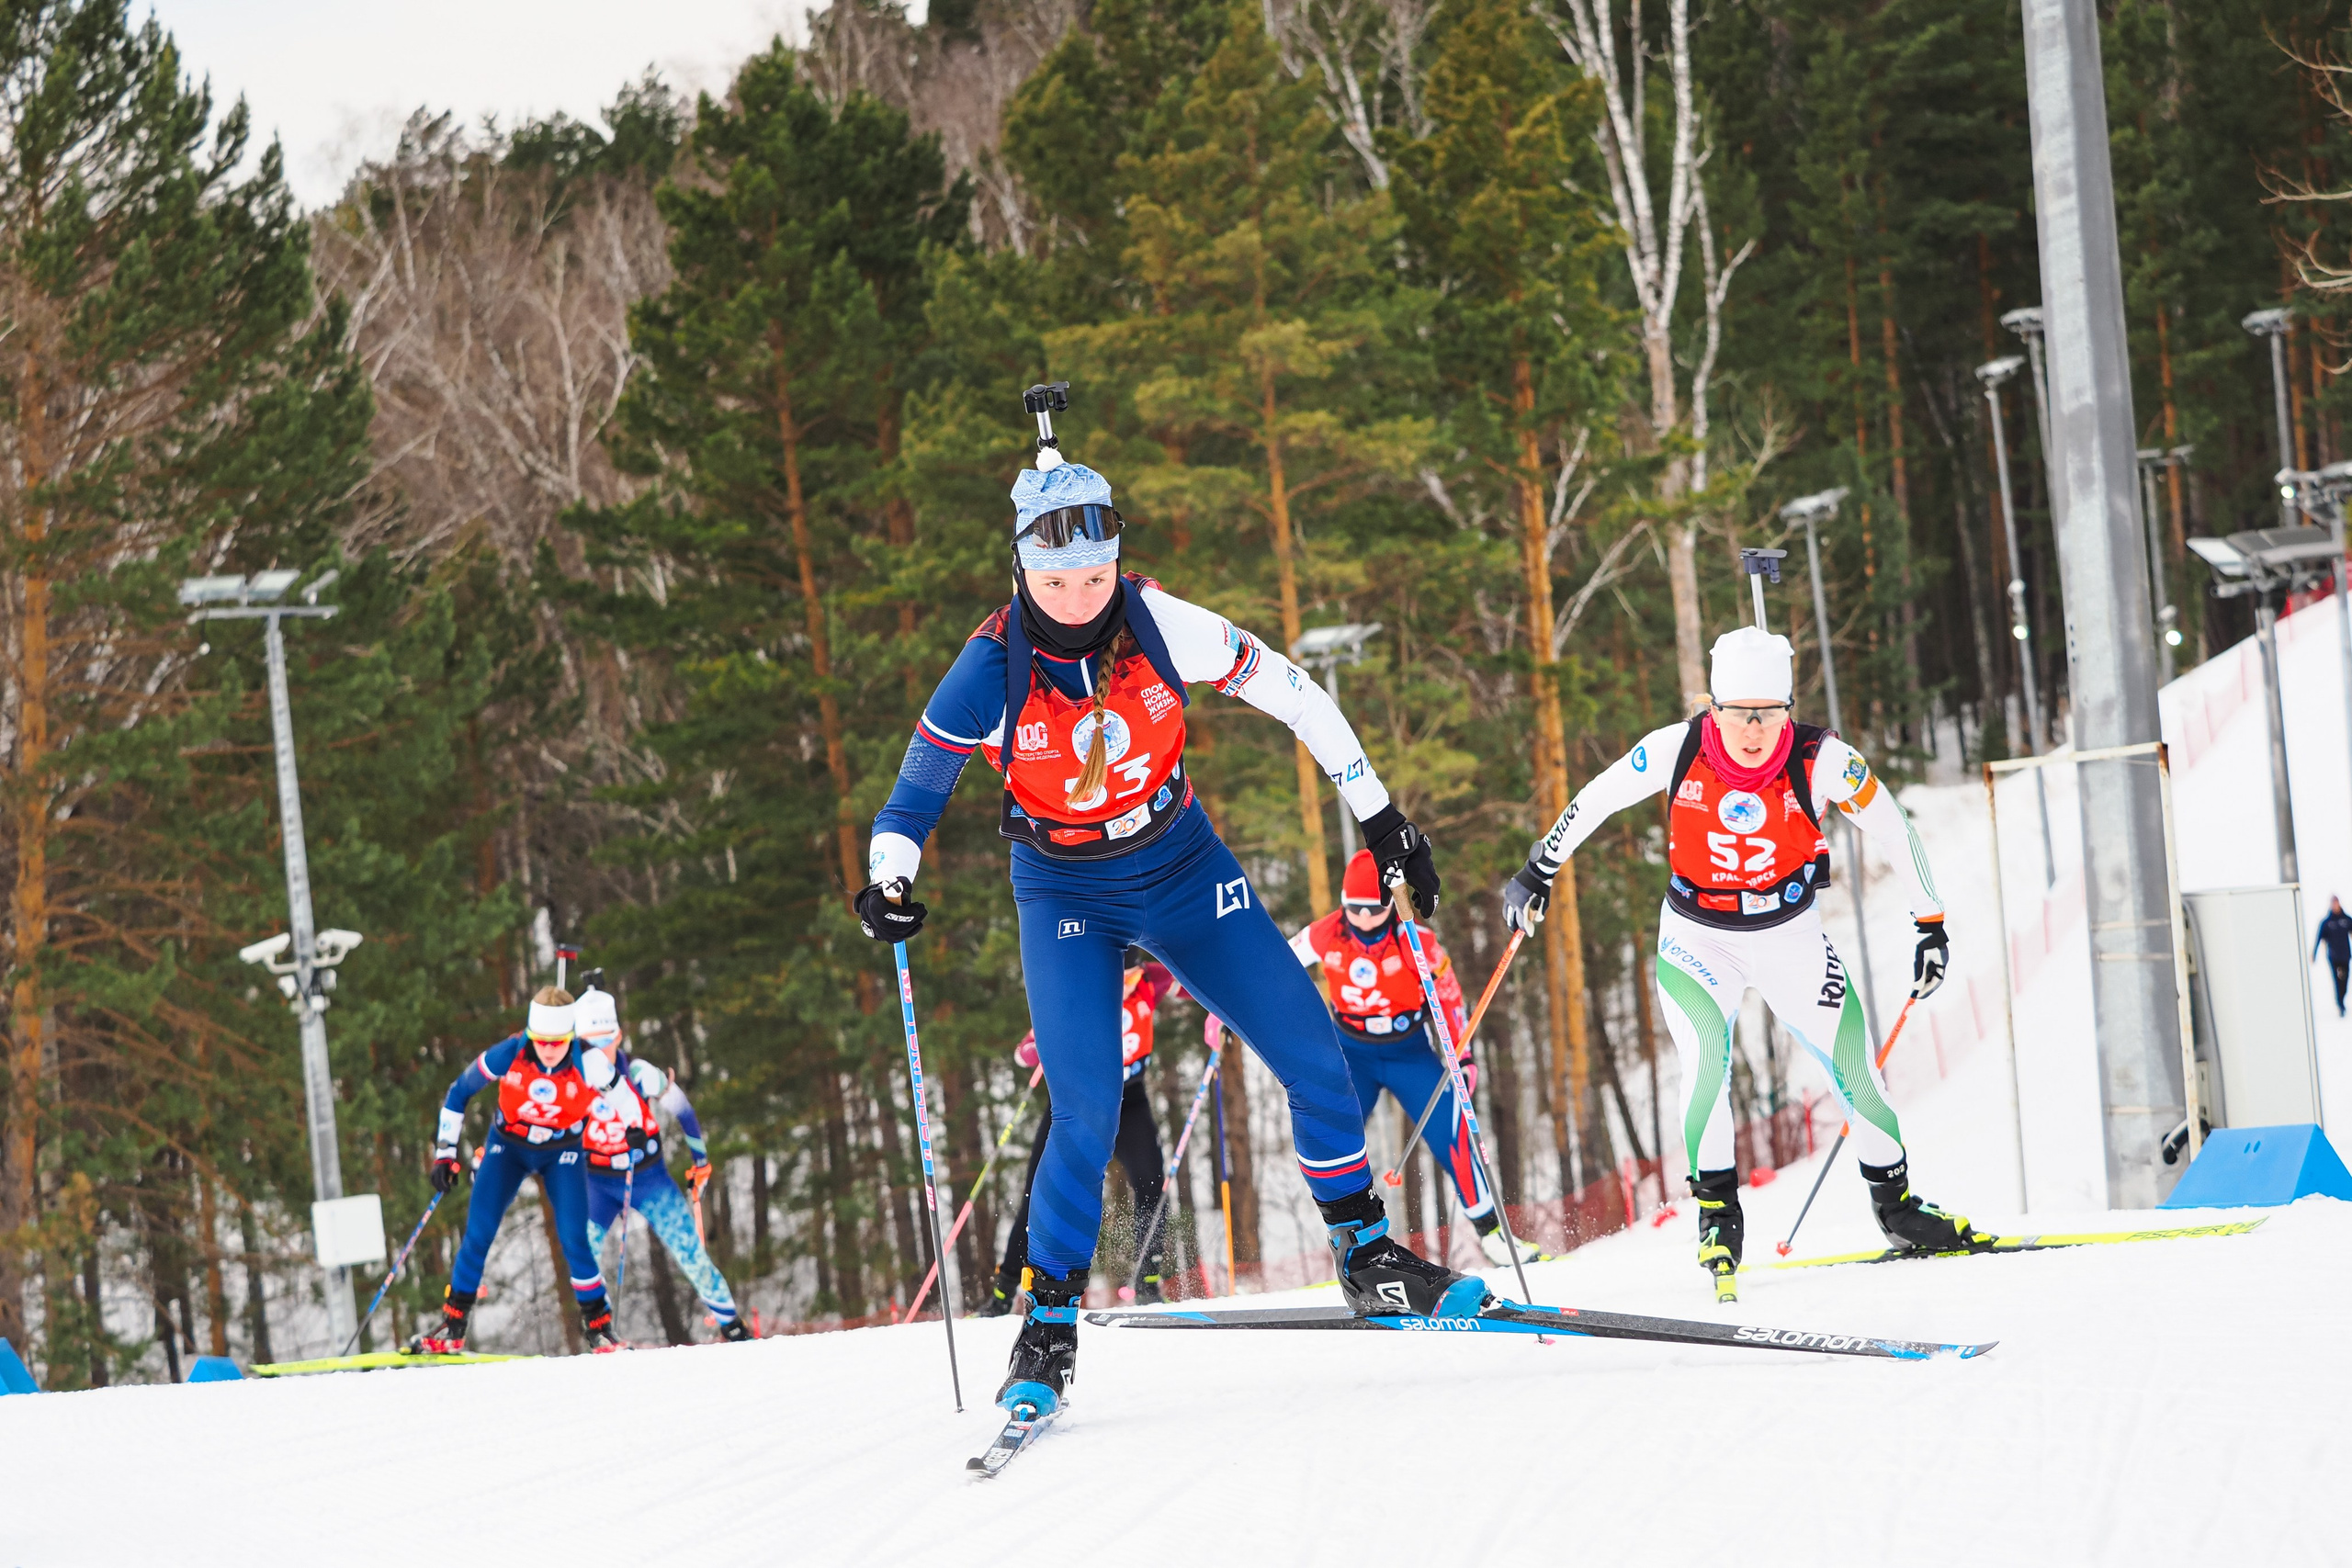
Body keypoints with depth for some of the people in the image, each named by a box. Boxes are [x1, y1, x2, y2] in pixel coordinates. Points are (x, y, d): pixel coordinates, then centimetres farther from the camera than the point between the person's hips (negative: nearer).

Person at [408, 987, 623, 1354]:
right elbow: (459, 1092, -8)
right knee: (477, 1235, -6)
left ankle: (599, 1329, 5)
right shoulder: (508, 1055, -25)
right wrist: (445, 1152, -8)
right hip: (508, 1146, 1)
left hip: (561, 1154, -1)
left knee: (573, 1240, -12)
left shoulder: (587, 1064, -28)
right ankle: (451, 1327, 6)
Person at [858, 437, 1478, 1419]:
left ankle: (1369, 1261, 16)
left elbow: (1292, 696, -4)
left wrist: (1378, 816, 0)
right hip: (1066, 898, -2)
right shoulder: (991, 671, -20)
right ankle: (1048, 1331, 0)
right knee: (1087, 1116, -17)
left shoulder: (1161, 627, -17)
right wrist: (887, 885, -35)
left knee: (1316, 1061, -3)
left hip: (1181, 869, 2)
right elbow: (912, 805, -13)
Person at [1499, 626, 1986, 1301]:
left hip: (1790, 937, 1)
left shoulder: (1820, 761, -22)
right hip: (1696, 938, -1)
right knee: (1708, 1059, -22)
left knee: (1853, 1060, -4)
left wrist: (1930, 924, -5)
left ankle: (1895, 1203, 17)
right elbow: (1593, 801, -4)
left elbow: (1895, 831, -9)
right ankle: (1716, 1209, -5)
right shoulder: (1676, 751, -21)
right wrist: (1537, 871, 2)